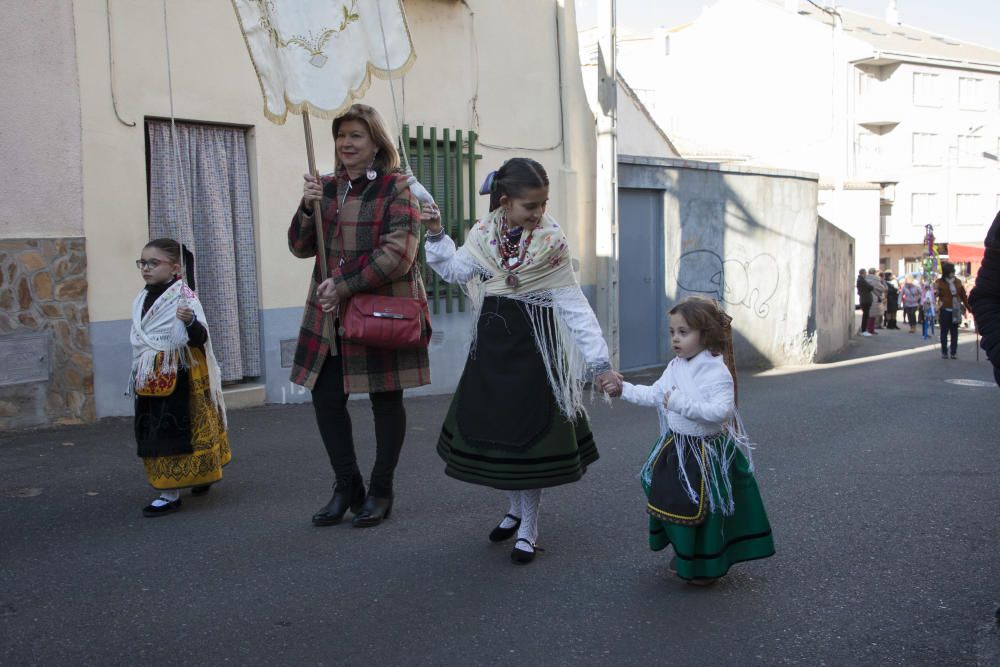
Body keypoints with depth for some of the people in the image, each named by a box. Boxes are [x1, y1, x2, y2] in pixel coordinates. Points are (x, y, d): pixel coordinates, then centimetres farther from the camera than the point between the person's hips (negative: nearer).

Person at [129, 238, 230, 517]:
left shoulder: (184, 297, -13)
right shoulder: (142, 300, 9)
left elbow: (199, 339, -20)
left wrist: (191, 321, -40)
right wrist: (137, 378, 22)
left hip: (178, 378, -8)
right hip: (151, 381, 8)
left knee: (172, 432, -3)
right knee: (154, 432, 14)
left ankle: (170, 494, 5)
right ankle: (200, 475, 31)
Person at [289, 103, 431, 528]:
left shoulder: (397, 188, -6)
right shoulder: (328, 187, 11)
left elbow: (398, 252, -16)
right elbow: (301, 247, 10)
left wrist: (345, 286, -20)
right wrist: (307, 208, -9)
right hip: (330, 314, 6)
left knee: (385, 399, 5)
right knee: (326, 397, 5)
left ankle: (380, 492, 21)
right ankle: (346, 488, 23)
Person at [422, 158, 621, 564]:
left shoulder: (551, 242, -12)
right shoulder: (484, 235, 0)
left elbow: (574, 307, -14)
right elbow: (456, 271, 11)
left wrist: (599, 363, -19)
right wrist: (436, 235, 0)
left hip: (534, 345, -4)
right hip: (492, 343, 4)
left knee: (531, 431, 1)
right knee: (491, 427, 10)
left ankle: (528, 528, 18)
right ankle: (514, 509, 34)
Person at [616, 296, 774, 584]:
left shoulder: (717, 371, -21)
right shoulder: (675, 366, 3)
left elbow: (721, 411, -31)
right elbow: (654, 395, 9)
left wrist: (683, 404, -34)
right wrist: (623, 388, 0)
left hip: (707, 451, -7)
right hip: (676, 446, 7)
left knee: (705, 507, 4)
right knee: (675, 501, 17)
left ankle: (708, 565, 25)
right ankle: (684, 555, 39)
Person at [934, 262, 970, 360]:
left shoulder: (958, 282, 8)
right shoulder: (939, 282, -3)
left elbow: (963, 296, 12)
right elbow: (935, 294, -11)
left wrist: (969, 307, 11)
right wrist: (935, 292, -33)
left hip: (955, 311, 3)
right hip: (945, 310, -3)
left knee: (954, 332, 7)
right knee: (944, 331, 3)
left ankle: (954, 352, 13)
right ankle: (944, 352, 11)